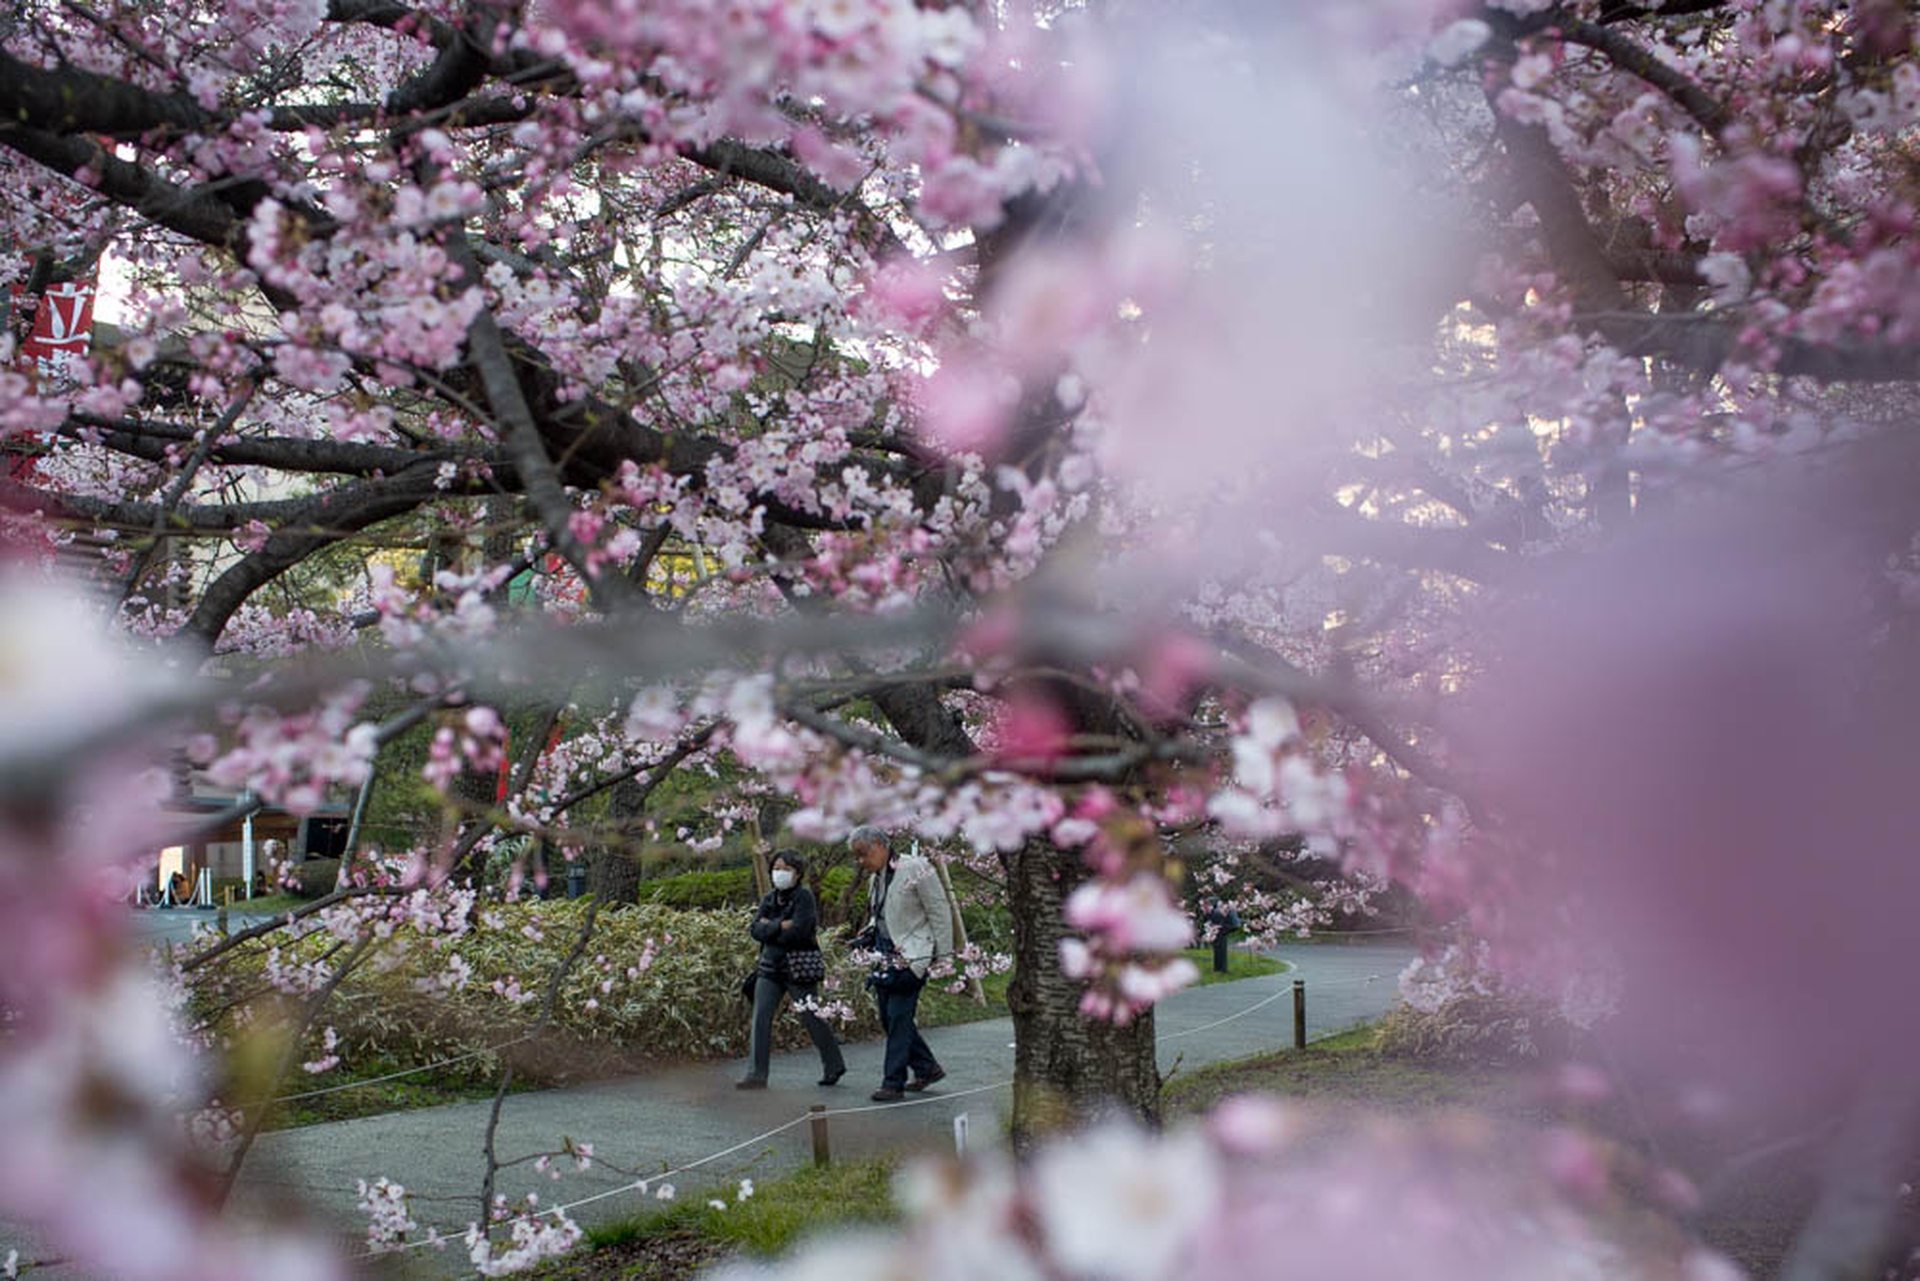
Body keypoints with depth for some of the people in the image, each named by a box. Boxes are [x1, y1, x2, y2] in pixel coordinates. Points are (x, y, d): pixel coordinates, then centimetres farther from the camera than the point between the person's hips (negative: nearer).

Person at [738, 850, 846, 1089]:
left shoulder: (804, 897, -9)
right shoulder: (769, 900, 10)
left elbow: (799, 931, -20)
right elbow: (756, 930, -2)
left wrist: (769, 928, -10)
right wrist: (780, 925, -15)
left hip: (799, 968, -5)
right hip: (770, 968, 5)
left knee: (812, 1018, 4)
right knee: (761, 1017, -5)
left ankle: (833, 1065, 23)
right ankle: (757, 1073, -3)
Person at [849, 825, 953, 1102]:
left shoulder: (916, 869, -12)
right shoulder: (875, 878, 13)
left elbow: (940, 912, -9)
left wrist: (943, 956, -10)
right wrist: (868, 934, 8)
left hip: (910, 955, -8)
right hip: (885, 955, 8)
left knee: (898, 1017, -10)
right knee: (889, 1018, 9)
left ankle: (893, 1083, -5)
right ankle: (927, 1068, 24)